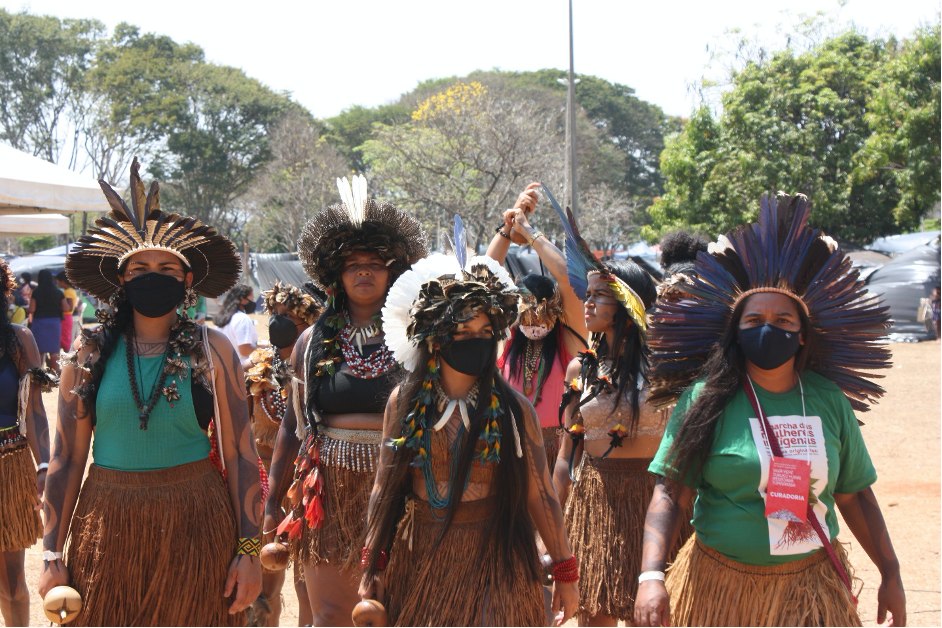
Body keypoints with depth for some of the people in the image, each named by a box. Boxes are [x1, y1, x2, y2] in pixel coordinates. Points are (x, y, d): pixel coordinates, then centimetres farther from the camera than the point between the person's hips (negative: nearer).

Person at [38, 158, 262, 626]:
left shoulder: (212, 350, 0)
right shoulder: (90, 353, 2)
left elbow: (240, 456, -1)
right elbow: (66, 459, 3)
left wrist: (249, 549, -6)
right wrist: (53, 555, -1)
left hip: (195, 527, -1)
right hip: (107, 526, 1)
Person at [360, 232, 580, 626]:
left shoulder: (512, 408, -5)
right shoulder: (405, 402, 0)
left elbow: (540, 495, -4)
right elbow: (383, 488, 6)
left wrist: (564, 572, -2)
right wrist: (372, 567, 5)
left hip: (492, 562, -2)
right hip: (418, 562, 2)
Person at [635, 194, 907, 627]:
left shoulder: (830, 400, 3)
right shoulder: (706, 399, -6)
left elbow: (854, 495, 11)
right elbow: (670, 493, -10)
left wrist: (890, 574, 11)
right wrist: (651, 576, -22)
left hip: (812, 586, 2)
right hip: (720, 587, -2)